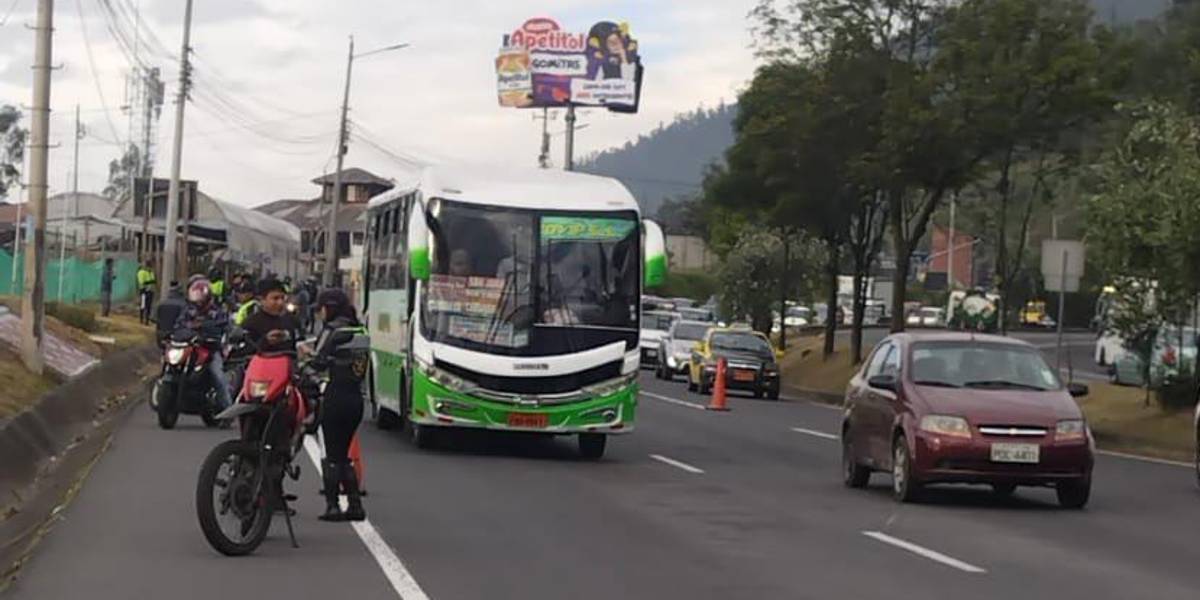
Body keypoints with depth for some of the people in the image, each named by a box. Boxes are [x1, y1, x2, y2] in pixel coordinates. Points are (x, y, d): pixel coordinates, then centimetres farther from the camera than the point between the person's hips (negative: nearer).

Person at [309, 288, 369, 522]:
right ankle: (355, 505, 10)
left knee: (333, 455, 0)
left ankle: (332, 506, -1)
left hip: (336, 397, -7)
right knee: (343, 454, 15)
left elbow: (318, 362, -17)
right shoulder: (360, 331, 11)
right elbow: (362, 365, 11)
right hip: (356, 397, 7)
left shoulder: (333, 330, -10)